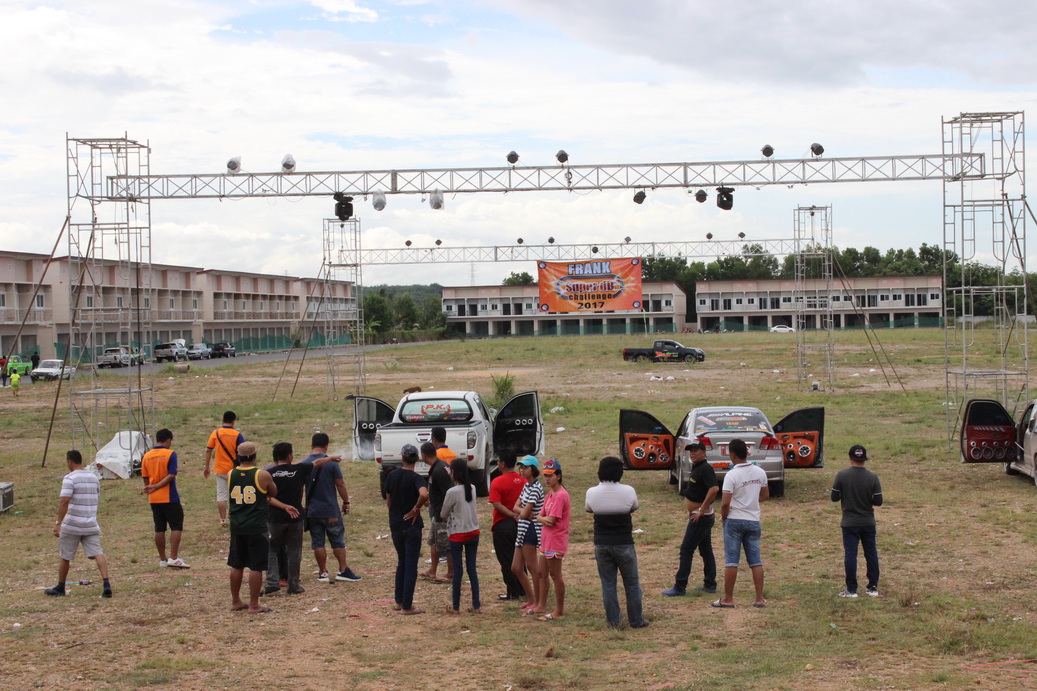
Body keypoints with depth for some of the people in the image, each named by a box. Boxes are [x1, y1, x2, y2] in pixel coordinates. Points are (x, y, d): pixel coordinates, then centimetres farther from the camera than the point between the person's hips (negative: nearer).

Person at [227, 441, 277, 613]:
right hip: (256, 528, -5)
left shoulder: (230, 475, 2)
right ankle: (254, 605, 4)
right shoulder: (262, 475, -11)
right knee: (256, 567, 1)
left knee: (236, 565, 15)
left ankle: (235, 602, 23)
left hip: (236, 526, 5)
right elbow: (273, 493, 5)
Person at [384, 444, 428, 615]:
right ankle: (407, 606, 2)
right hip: (411, 525, -5)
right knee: (411, 565, 1)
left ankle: (399, 601, 24)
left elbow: (388, 501, 10)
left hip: (395, 525, 5)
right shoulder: (415, 478, -14)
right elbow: (424, 494, -34)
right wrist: (416, 509, -18)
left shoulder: (392, 476, 2)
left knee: (401, 563, 19)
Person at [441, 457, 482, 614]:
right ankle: (476, 606, 9)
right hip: (473, 532, 5)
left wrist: (447, 519, 13)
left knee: (457, 570, 2)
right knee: (472, 569, 9)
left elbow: (444, 514, -6)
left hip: (457, 535, -5)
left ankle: (456, 607, 9)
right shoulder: (472, 488, 1)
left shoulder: (452, 492, -17)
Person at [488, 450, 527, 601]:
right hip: (519, 525, 6)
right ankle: (522, 590, 21)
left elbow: (497, 505, -24)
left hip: (503, 525, -6)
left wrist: (512, 515, -22)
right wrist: (517, 515, 10)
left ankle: (512, 592, 5)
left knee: (506, 560, 3)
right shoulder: (522, 481, 2)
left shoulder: (497, 482, -15)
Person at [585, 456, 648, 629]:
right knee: (632, 584, 11)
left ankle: (613, 621, 12)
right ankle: (636, 620, 16)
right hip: (624, 544, -1)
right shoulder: (628, 491, -12)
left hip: (601, 545, 1)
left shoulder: (592, 493, -8)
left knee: (608, 584, 9)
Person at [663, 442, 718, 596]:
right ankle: (710, 585, 20)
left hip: (700, 518, -11)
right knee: (706, 550, 14)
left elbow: (714, 488, -33)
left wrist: (701, 510, -28)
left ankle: (679, 587, -6)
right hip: (703, 517, 11)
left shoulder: (705, 469, -19)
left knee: (686, 550, -8)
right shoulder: (697, 468, 13)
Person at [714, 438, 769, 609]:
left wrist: (723, 516, -1)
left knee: (731, 561, 1)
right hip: (754, 521, 5)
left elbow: (725, 503, -19)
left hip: (734, 520, -5)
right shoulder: (760, 472, 2)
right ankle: (760, 598, 8)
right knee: (756, 561, 8)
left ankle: (728, 599, 4)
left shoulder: (731, 475, -16)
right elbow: (765, 495, 15)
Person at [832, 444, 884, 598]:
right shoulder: (872, 477, -9)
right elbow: (878, 501, -7)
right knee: (871, 553, 13)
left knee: (850, 555, 2)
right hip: (868, 522, 2)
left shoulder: (841, 475, -12)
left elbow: (834, 497, -7)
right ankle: (873, 587, 18)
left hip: (849, 523, -2)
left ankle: (851, 590, 3)